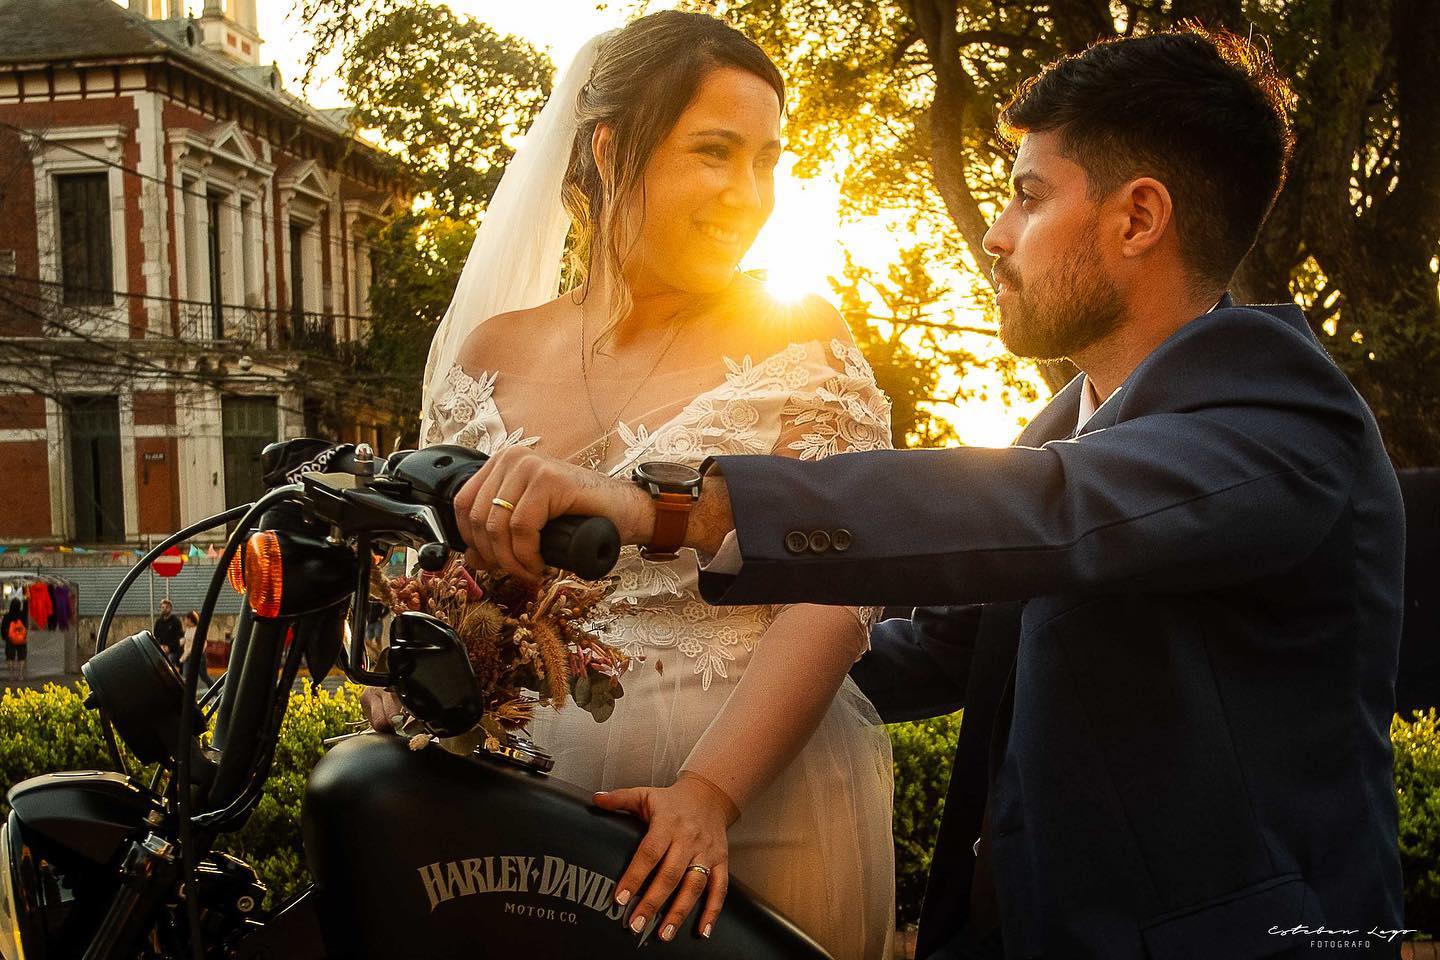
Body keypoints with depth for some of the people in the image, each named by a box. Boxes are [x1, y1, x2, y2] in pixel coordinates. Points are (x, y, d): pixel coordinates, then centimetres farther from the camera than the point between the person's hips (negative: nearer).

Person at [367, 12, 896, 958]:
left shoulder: (799, 339, -4)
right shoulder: (493, 355, 3)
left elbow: (836, 592, -12)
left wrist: (709, 788, -23)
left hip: (765, 803, -2)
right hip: (531, 803, 2)